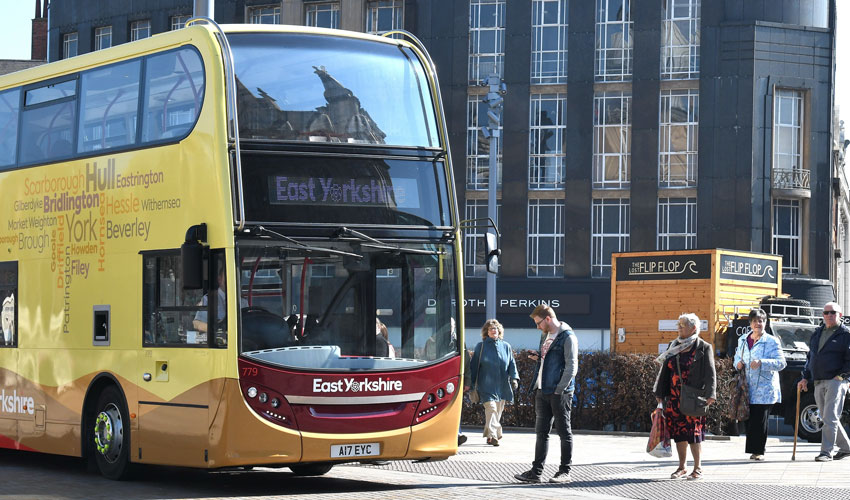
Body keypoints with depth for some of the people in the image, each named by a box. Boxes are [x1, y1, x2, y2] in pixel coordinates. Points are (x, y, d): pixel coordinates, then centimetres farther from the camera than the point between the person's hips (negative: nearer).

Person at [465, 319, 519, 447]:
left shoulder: (506, 347, 11)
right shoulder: (481, 346, 4)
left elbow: (512, 364, 13)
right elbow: (474, 365, 6)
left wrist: (514, 378, -2)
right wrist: (470, 383, 4)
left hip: (502, 386, 4)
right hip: (487, 385, -4)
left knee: (498, 410, 9)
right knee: (491, 408, -17)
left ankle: (490, 434, 23)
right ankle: (492, 435, -20)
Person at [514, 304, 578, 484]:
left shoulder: (567, 337, -10)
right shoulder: (545, 335, 17)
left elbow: (571, 366, -14)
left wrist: (559, 390, -17)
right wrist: (538, 357, 7)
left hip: (560, 393, -8)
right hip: (542, 391, 8)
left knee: (564, 431, 0)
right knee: (541, 431, 8)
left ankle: (565, 471, 5)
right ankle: (536, 471, 10)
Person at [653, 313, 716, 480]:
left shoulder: (703, 348, -2)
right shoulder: (673, 347, 14)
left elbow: (710, 373, -5)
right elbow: (664, 371, 18)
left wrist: (710, 394, -15)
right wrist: (659, 393, 14)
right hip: (674, 397, 5)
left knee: (693, 431, -6)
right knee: (678, 431, 7)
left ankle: (698, 468, 5)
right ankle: (681, 467, 15)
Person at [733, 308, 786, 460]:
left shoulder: (772, 341, -2)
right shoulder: (743, 340, 15)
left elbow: (781, 363, -9)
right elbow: (737, 357, 29)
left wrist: (761, 363, -22)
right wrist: (738, 363, 4)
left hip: (765, 389, -5)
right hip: (747, 388, 5)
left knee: (760, 419, -7)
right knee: (749, 418, 2)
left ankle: (758, 451, -1)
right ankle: (754, 450, 10)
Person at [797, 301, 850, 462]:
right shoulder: (817, 334, 18)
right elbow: (810, 357, 24)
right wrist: (805, 378, 16)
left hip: (836, 381, -7)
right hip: (818, 383, 7)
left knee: (830, 418, -13)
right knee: (828, 419, 11)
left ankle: (826, 451, -14)